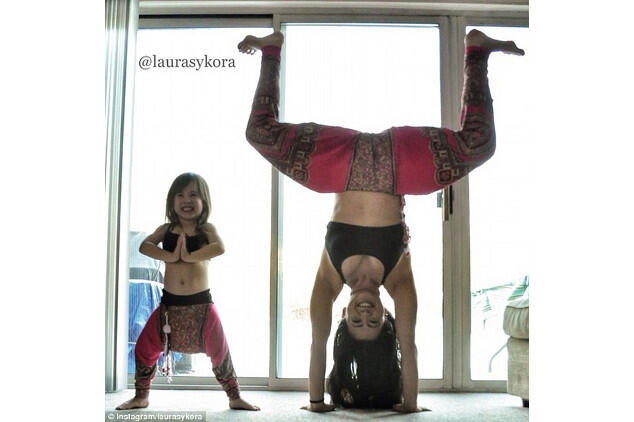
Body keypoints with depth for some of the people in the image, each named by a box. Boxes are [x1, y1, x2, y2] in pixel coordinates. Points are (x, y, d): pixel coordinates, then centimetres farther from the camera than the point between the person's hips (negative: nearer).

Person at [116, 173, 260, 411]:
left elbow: (220, 248, -22)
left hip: (201, 303, -2)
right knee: (144, 348, 3)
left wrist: (189, 256, -23)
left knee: (219, 351, 3)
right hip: (170, 303, 2)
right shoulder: (167, 229, 5)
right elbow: (144, 246, -11)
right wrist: (170, 256, -23)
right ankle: (141, 397, 24)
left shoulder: (206, 229, -2)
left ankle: (235, 397, 20)